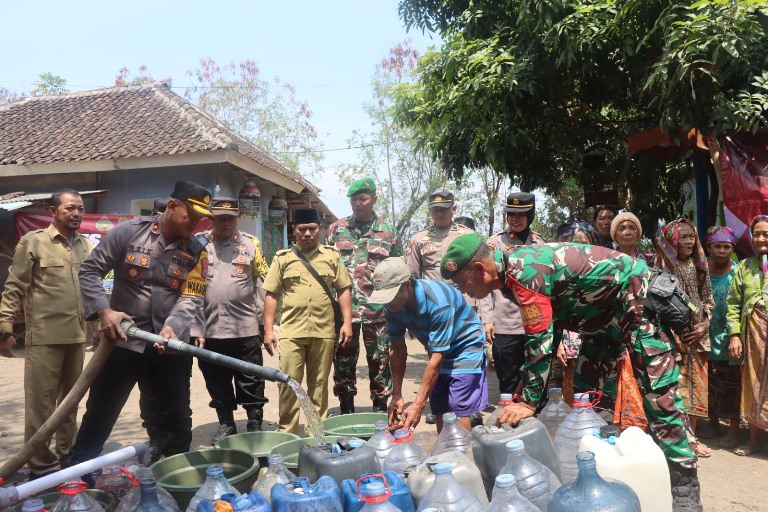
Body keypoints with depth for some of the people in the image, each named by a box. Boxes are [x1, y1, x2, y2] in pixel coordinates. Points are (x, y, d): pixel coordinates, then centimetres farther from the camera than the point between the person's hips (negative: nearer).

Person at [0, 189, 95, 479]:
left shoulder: (87, 246, 9)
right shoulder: (33, 242, -5)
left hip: (77, 336, 5)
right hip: (44, 336, -5)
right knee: (41, 401, 1)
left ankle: (66, 454, 28)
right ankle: (40, 464, 12)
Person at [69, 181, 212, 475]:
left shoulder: (196, 252, 0)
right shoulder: (129, 232, -6)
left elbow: (191, 298, -9)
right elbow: (90, 270, -4)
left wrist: (173, 327, -27)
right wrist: (103, 310, -18)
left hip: (170, 346, 2)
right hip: (122, 340, -2)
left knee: (174, 419, 11)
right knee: (99, 414, 12)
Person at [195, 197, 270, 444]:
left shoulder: (251, 243, 4)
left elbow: (263, 282, 5)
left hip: (245, 328, -1)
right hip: (210, 328, 2)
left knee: (251, 381, 5)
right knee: (217, 382, 13)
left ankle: (255, 424, 18)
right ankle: (225, 424, 28)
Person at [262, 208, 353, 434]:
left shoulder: (332, 256, 8)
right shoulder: (283, 258, 5)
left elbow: (343, 290, 9)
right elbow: (271, 295, 5)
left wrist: (347, 322, 0)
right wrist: (268, 329, 0)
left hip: (324, 332, 1)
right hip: (291, 332, -1)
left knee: (319, 386, 10)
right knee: (289, 384, 1)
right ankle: (287, 433, 13)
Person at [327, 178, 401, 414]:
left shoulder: (388, 231, 5)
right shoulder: (337, 228, 7)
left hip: (378, 308, -1)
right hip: (345, 306, 1)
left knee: (380, 360, 6)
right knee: (343, 360, 7)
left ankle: (380, 408, 19)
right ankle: (346, 409, 20)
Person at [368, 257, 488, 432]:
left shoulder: (437, 301, -35)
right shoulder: (392, 306, -16)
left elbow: (436, 358, -32)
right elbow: (398, 349, -7)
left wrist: (418, 405, -31)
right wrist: (396, 395, -10)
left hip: (465, 347, -6)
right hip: (438, 351, 6)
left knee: (458, 413, -13)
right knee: (440, 413, 4)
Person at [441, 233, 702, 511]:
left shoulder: (522, 272, -28)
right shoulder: (513, 270, 2)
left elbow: (539, 340, -27)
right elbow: (540, 334, 10)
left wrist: (530, 403, -20)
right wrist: (526, 387, 12)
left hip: (636, 293, -10)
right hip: (609, 306, 10)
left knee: (657, 390, -10)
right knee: (587, 386, 12)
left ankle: (685, 487, -3)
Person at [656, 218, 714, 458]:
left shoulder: (699, 265, 9)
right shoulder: (662, 266, -7)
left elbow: (708, 299, 13)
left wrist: (705, 324, -2)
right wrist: (673, 332, -14)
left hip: (697, 336, 5)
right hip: (671, 335, -5)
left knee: (696, 385, 8)